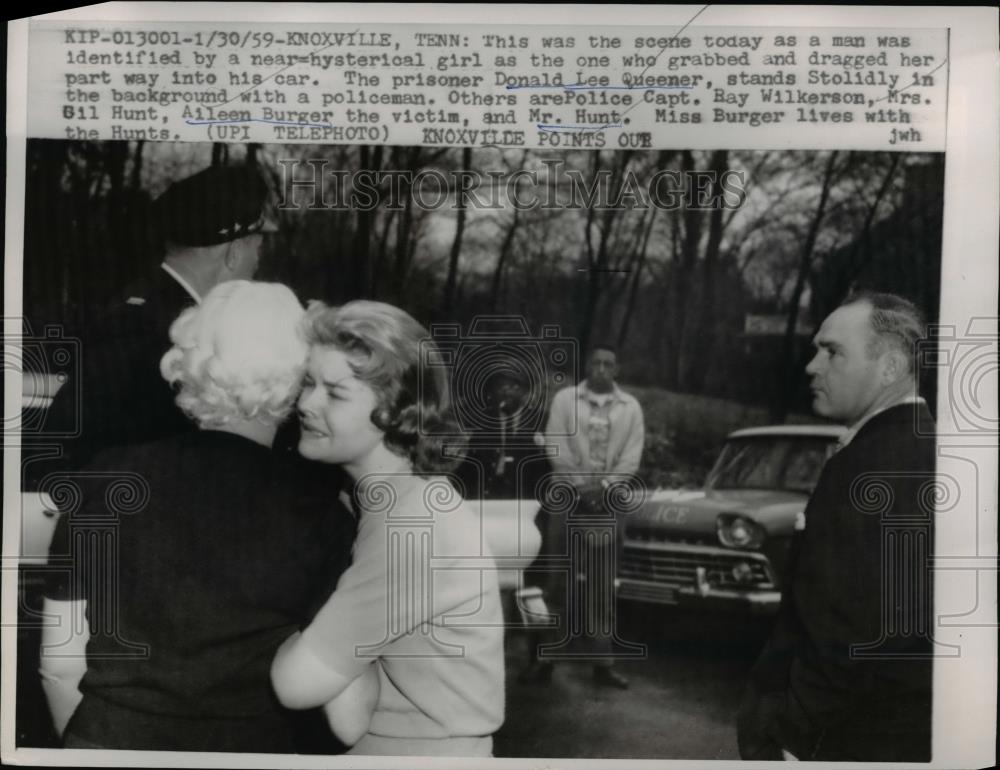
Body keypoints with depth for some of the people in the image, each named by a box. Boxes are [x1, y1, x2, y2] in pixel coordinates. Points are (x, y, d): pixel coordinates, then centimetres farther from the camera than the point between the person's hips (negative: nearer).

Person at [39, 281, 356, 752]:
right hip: (249, 746, -1)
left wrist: (96, 737, 13)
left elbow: (60, 663, -3)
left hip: (113, 738, 1)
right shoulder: (321, 517, -15)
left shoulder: (109, 480, -10)